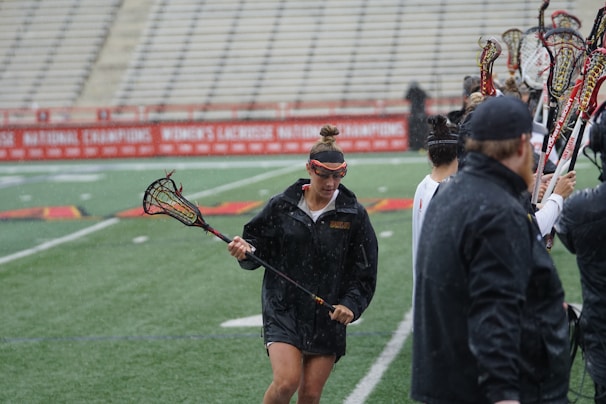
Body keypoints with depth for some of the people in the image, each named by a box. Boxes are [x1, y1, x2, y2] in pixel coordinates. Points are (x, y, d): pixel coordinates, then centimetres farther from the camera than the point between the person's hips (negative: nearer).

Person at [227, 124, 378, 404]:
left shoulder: (354, 215, -1)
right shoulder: (281, 207, -2)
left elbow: (365, 273, 1)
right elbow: (259, 248, 7)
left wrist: (351, 305, -13)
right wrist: (246, 250, -15)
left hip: (328, 318, 1)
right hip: (283, 311, -1)